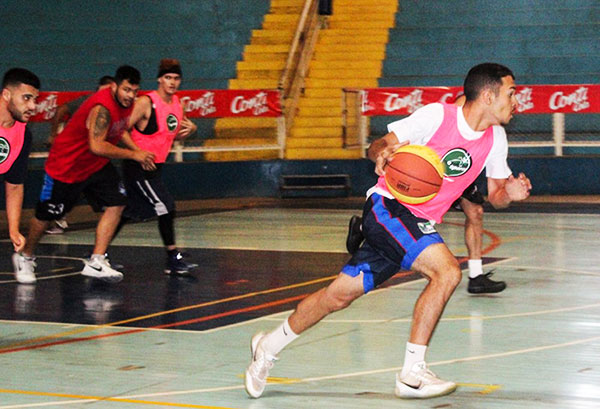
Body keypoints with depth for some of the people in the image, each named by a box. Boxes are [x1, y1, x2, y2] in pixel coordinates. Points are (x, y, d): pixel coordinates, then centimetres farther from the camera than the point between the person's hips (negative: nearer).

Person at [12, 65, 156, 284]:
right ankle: (25, 257, 31)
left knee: (116, 204, -9)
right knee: (46, 215, 7)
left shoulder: (125, 102, -3)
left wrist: (138, 150, 3)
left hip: (96, 165, 8)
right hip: (66, 164, -8)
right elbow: (97, 146, -35)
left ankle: (96, 262, -7)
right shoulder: (102, 107, -32)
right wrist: (133, 155, -27)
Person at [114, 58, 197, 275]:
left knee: (130, 212, 16)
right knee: (166, 208, -14)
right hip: (138, 167, -9)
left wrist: (190, 129, 0)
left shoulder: (177, 103, 7)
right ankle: (173, 259, -7)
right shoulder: (146, 103, -17)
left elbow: (174, 134, 20)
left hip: (155, 167, 9)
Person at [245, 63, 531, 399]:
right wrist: (384, 152, -35)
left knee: (340, 295, 9)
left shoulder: (495, 138, 5)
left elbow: (495, 194, 13)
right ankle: (412, 374, -20)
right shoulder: (437, 115, -14)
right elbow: (378, 146, -11)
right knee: (448, 271, -26)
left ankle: (270, 346, 25)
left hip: (421, 224, 7)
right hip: (388, 207, -7)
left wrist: (510, 193, -10)